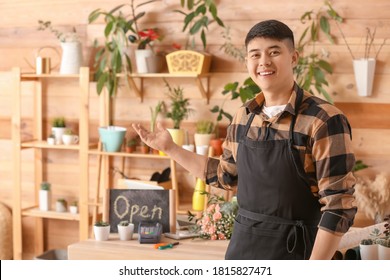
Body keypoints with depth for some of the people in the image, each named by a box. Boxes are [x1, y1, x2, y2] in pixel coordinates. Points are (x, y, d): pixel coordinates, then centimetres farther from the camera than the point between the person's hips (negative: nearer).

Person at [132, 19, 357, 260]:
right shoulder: (244, 117, 4)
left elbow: (338, 205, -17)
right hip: (242, 246, 6)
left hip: (293, 250, -6)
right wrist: (170, 148, 16)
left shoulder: (324, 121, -16)